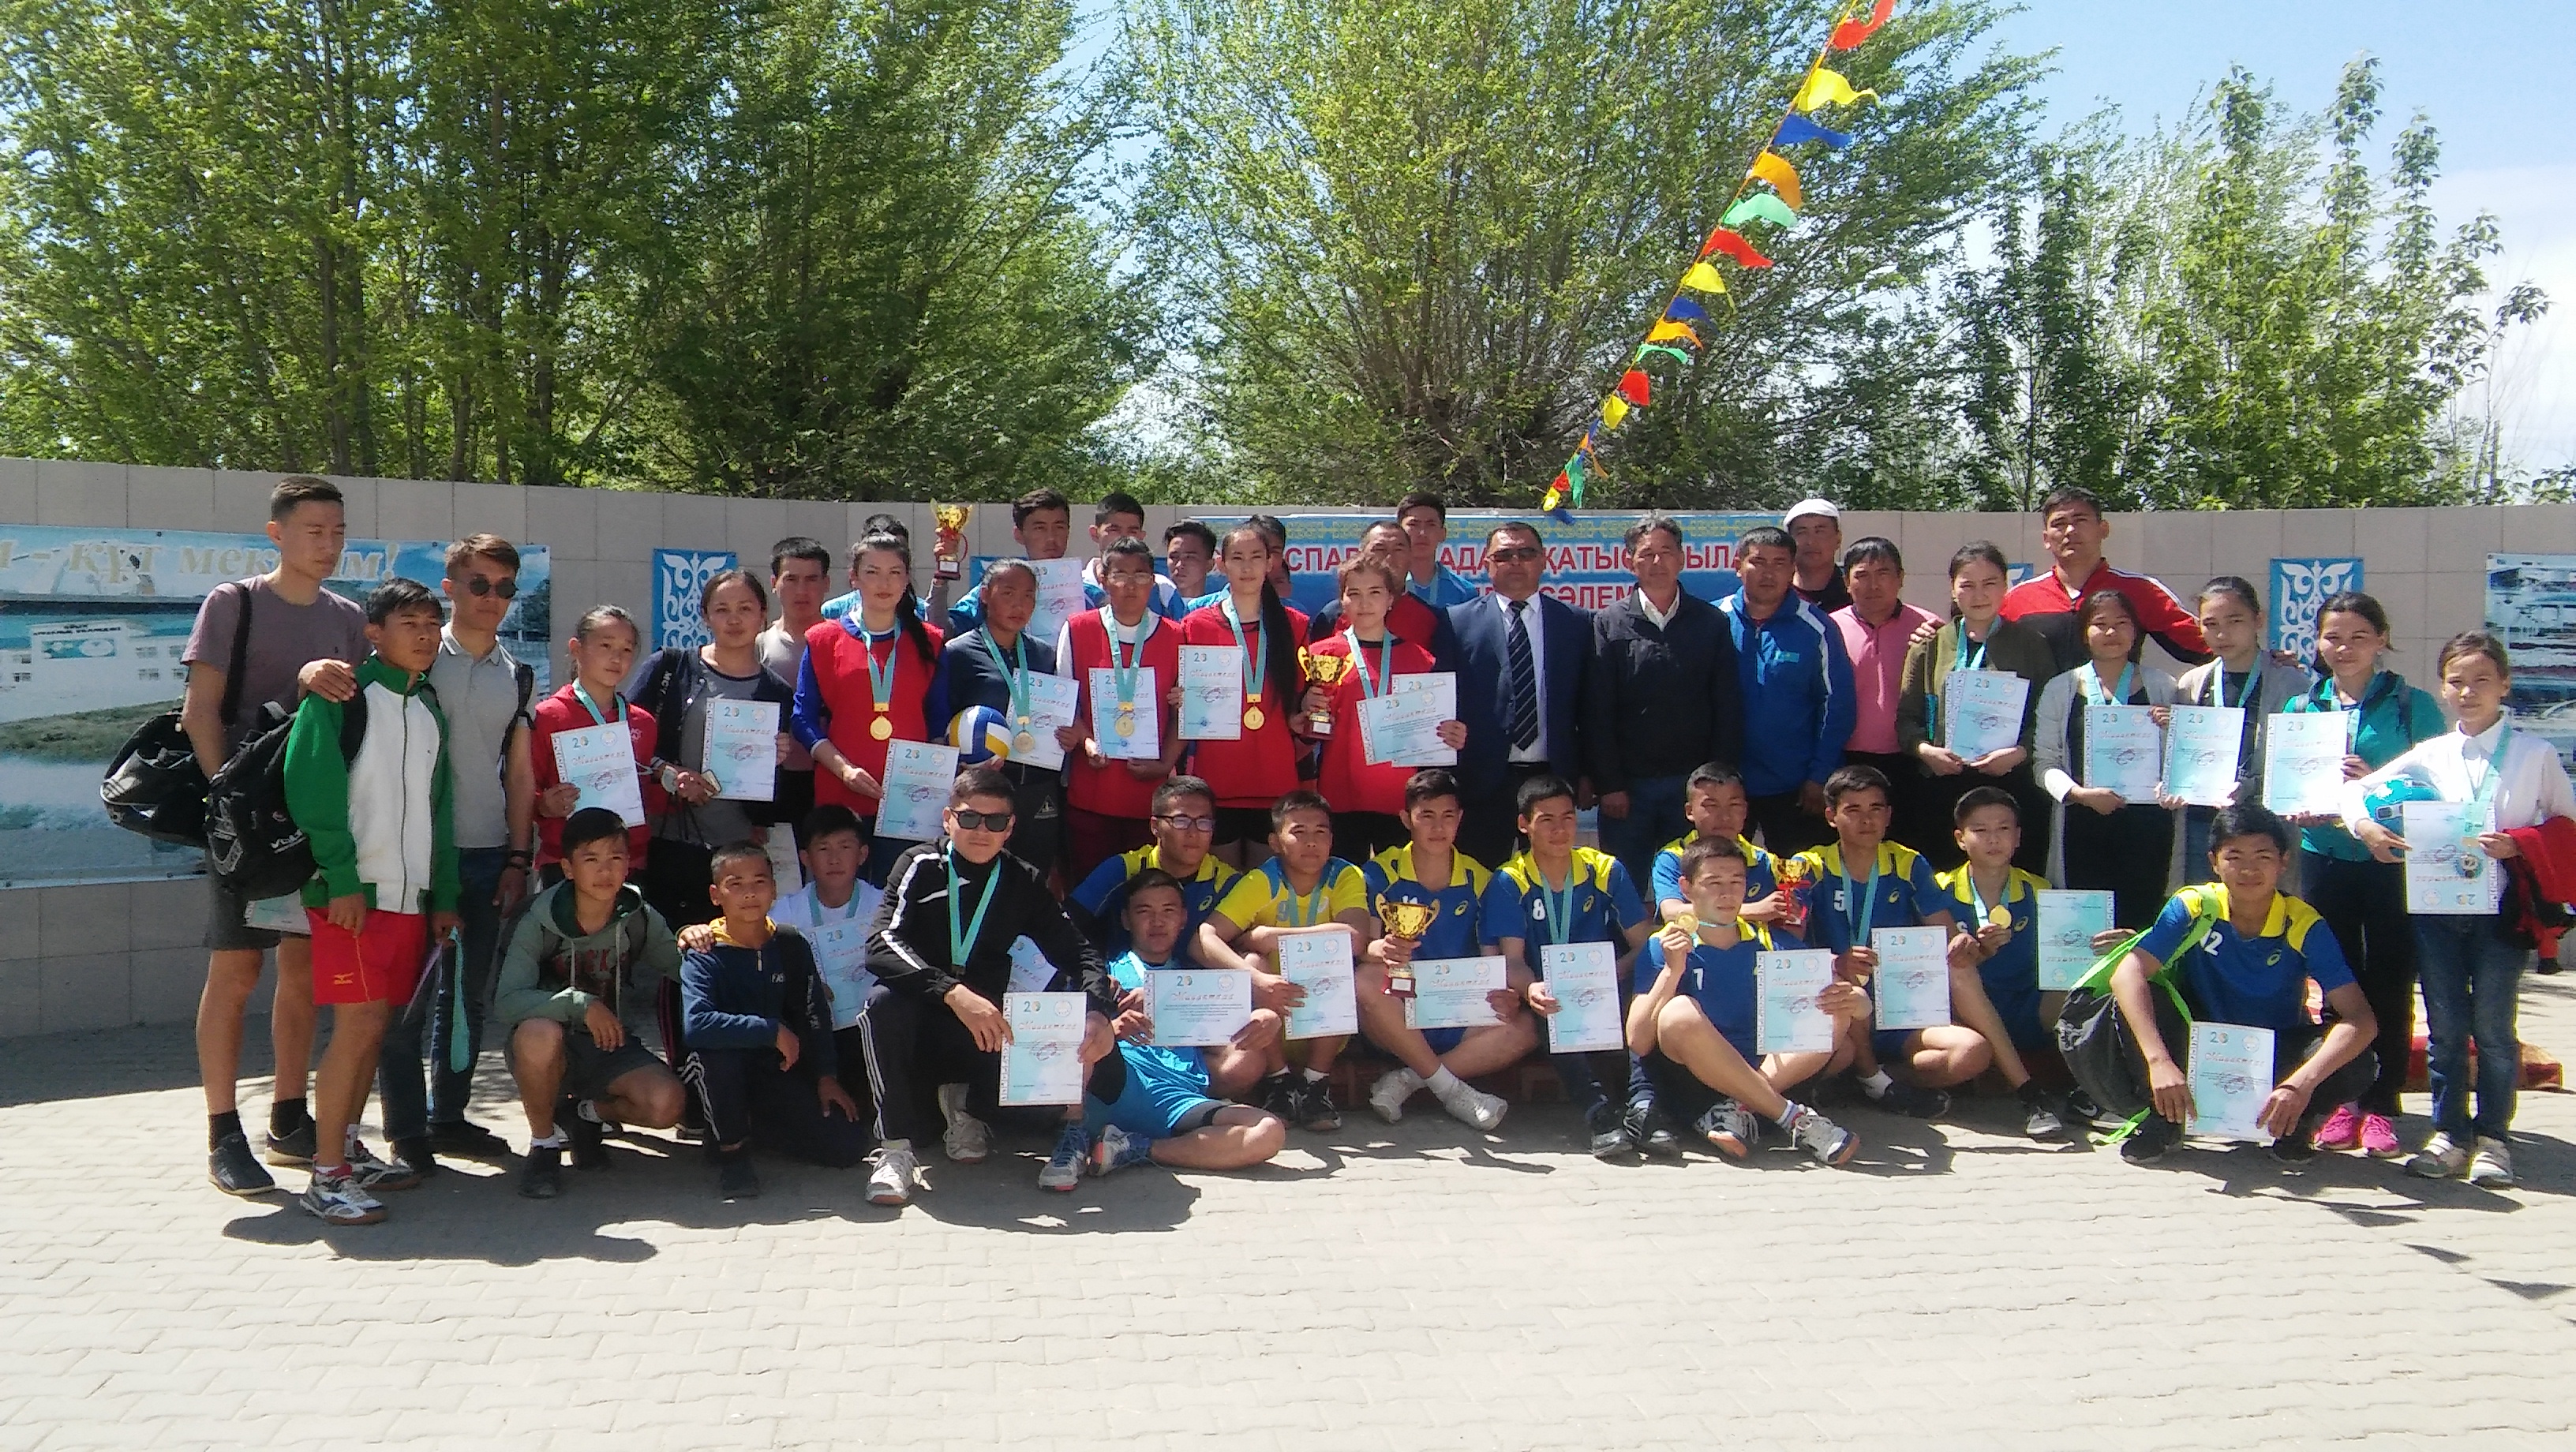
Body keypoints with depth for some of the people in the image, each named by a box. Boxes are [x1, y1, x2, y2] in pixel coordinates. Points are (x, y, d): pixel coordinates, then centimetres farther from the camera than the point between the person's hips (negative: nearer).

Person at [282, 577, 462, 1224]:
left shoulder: (430, 710, 17)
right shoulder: (344, 695, -5)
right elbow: (313, 789, -14)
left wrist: (444, 897, 15)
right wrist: (342, 879, -18)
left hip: (410, 896, 7)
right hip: (353, 892, -7)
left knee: (377, 1025, 11)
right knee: (360, 1023, -10)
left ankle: (348, 1149, 24)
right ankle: (327, 1176, -3)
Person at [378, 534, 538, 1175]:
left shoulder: (518, 677, 12)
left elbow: (520, 775, 11)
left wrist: (518, 860, 7)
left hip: (489, 855, 5)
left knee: (470, 993, 11)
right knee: (409, 994, -2)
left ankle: (447, 1116, 23)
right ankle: (407, 1131, 6)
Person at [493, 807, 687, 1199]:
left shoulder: (639, 918, -5)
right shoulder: (541, 921, -16)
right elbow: (506, 1001, -27)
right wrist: (580, 1003, -37)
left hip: (610, 1044, 3)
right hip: (552, 1049, -3)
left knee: (666, 1104, -25)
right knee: (539, 1033, -40)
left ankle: (585, 1114, 10)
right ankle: (543, 1145, -11)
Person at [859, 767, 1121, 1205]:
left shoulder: (1024, 883, 5)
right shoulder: (920, 867, -6)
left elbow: (1079, 953, 1)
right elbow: (881, 947, -21)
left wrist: (1099, 1013, -21)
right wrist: (954, 993, -37)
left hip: (987, 1032, 3)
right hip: (922, 1022, -3)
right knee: (884, 1002, -35)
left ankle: (969, 1107, 6)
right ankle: (895, 1149, -22)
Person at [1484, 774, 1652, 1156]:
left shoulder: (1606, 871, 5)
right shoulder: (1508, 883, 1)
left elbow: (1645, 943, 1)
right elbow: (1513, 959, -8)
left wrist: (1614, 974, -22)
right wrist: (1531, 989, -33)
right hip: (1550, 1005, -1)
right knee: (1552, 1019, -37)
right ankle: (1598, 1110, -45)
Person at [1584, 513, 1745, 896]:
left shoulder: (1712, 623, 5)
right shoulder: (1607, 624, 2)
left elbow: (1728, 710, 4)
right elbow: (1597, 712, -1)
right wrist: (1608, 784, -7)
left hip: (1693, 784, 1)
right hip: (1627, 785, -1)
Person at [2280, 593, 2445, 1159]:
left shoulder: (2413, 705, 0)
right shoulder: (2301, 707, 9)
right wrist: (2297, 810, -10)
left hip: (2393, 861, -2)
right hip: (2324, 857, 3)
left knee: (2390, 982, 1)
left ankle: (2381, 1104, 10)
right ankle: (2343, 1099, 17)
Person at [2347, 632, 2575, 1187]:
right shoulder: (2429, 754, 6)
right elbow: (2357, 788, 8)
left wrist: (2518, 843, -12)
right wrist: (2365, 826, -12)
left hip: (2501, 906, -2)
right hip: (2435, 905, 2)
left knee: (2493, 1025, 1)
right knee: (2444, 1025, 6)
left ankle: (2492, 1136, 13)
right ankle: (2449, 1133, 15)